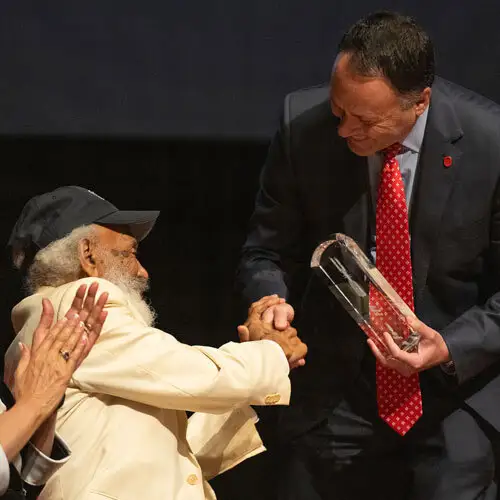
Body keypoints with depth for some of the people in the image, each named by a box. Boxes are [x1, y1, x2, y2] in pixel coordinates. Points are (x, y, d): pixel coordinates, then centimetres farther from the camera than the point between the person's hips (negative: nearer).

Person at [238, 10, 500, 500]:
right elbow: (267, 249, 2)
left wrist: (450, 349, -22)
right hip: (333, 396, 2)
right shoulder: (303, 124, -12)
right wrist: (272, 300, -19)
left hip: (454, 384, -1)